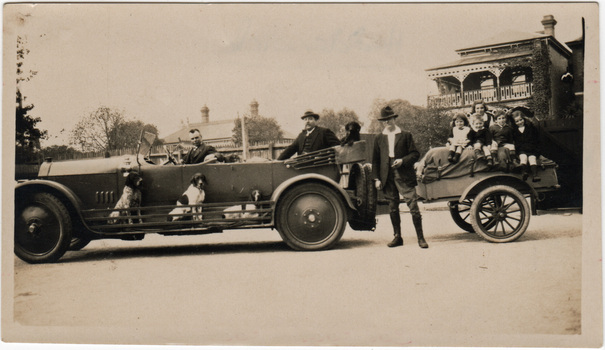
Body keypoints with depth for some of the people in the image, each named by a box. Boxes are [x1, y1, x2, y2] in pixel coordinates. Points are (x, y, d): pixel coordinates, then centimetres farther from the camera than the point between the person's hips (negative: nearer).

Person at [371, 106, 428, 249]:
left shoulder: (406, 135, 6)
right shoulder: (379, 138, 13)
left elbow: (415, 154, 3)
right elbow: (375, 159, 12)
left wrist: (403, 160, -14)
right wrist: (376, 178, 4)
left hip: (404, 176, -3)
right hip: (387, 177, 3)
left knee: (413, 206, -8)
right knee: (393, 208, 8)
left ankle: (420, 237, -2)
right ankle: (397, 237, 17)